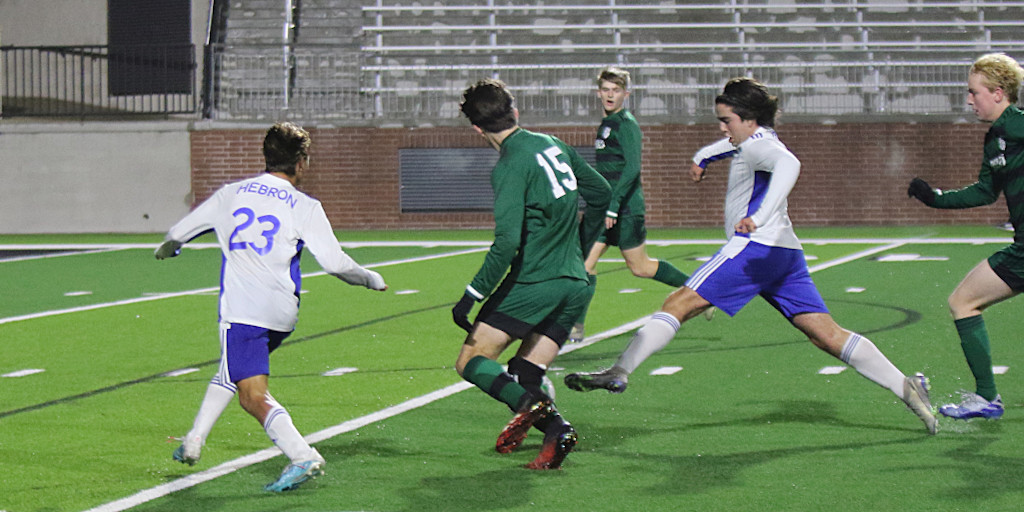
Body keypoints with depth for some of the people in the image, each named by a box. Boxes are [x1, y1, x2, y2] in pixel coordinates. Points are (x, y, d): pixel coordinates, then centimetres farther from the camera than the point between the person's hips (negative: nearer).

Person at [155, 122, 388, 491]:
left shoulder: (231, 194, 9)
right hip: (282, 313, 3)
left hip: (241, 310, -2)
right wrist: (370, 279, 15)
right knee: (232, 370, 27)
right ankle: (193, 441, 30)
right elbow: (335, 263, -4)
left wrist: (166, 249, 42)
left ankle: (303, 456, -26)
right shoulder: (305, 208, 3)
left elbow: (179, 232, 18)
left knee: (254, 397, -8)